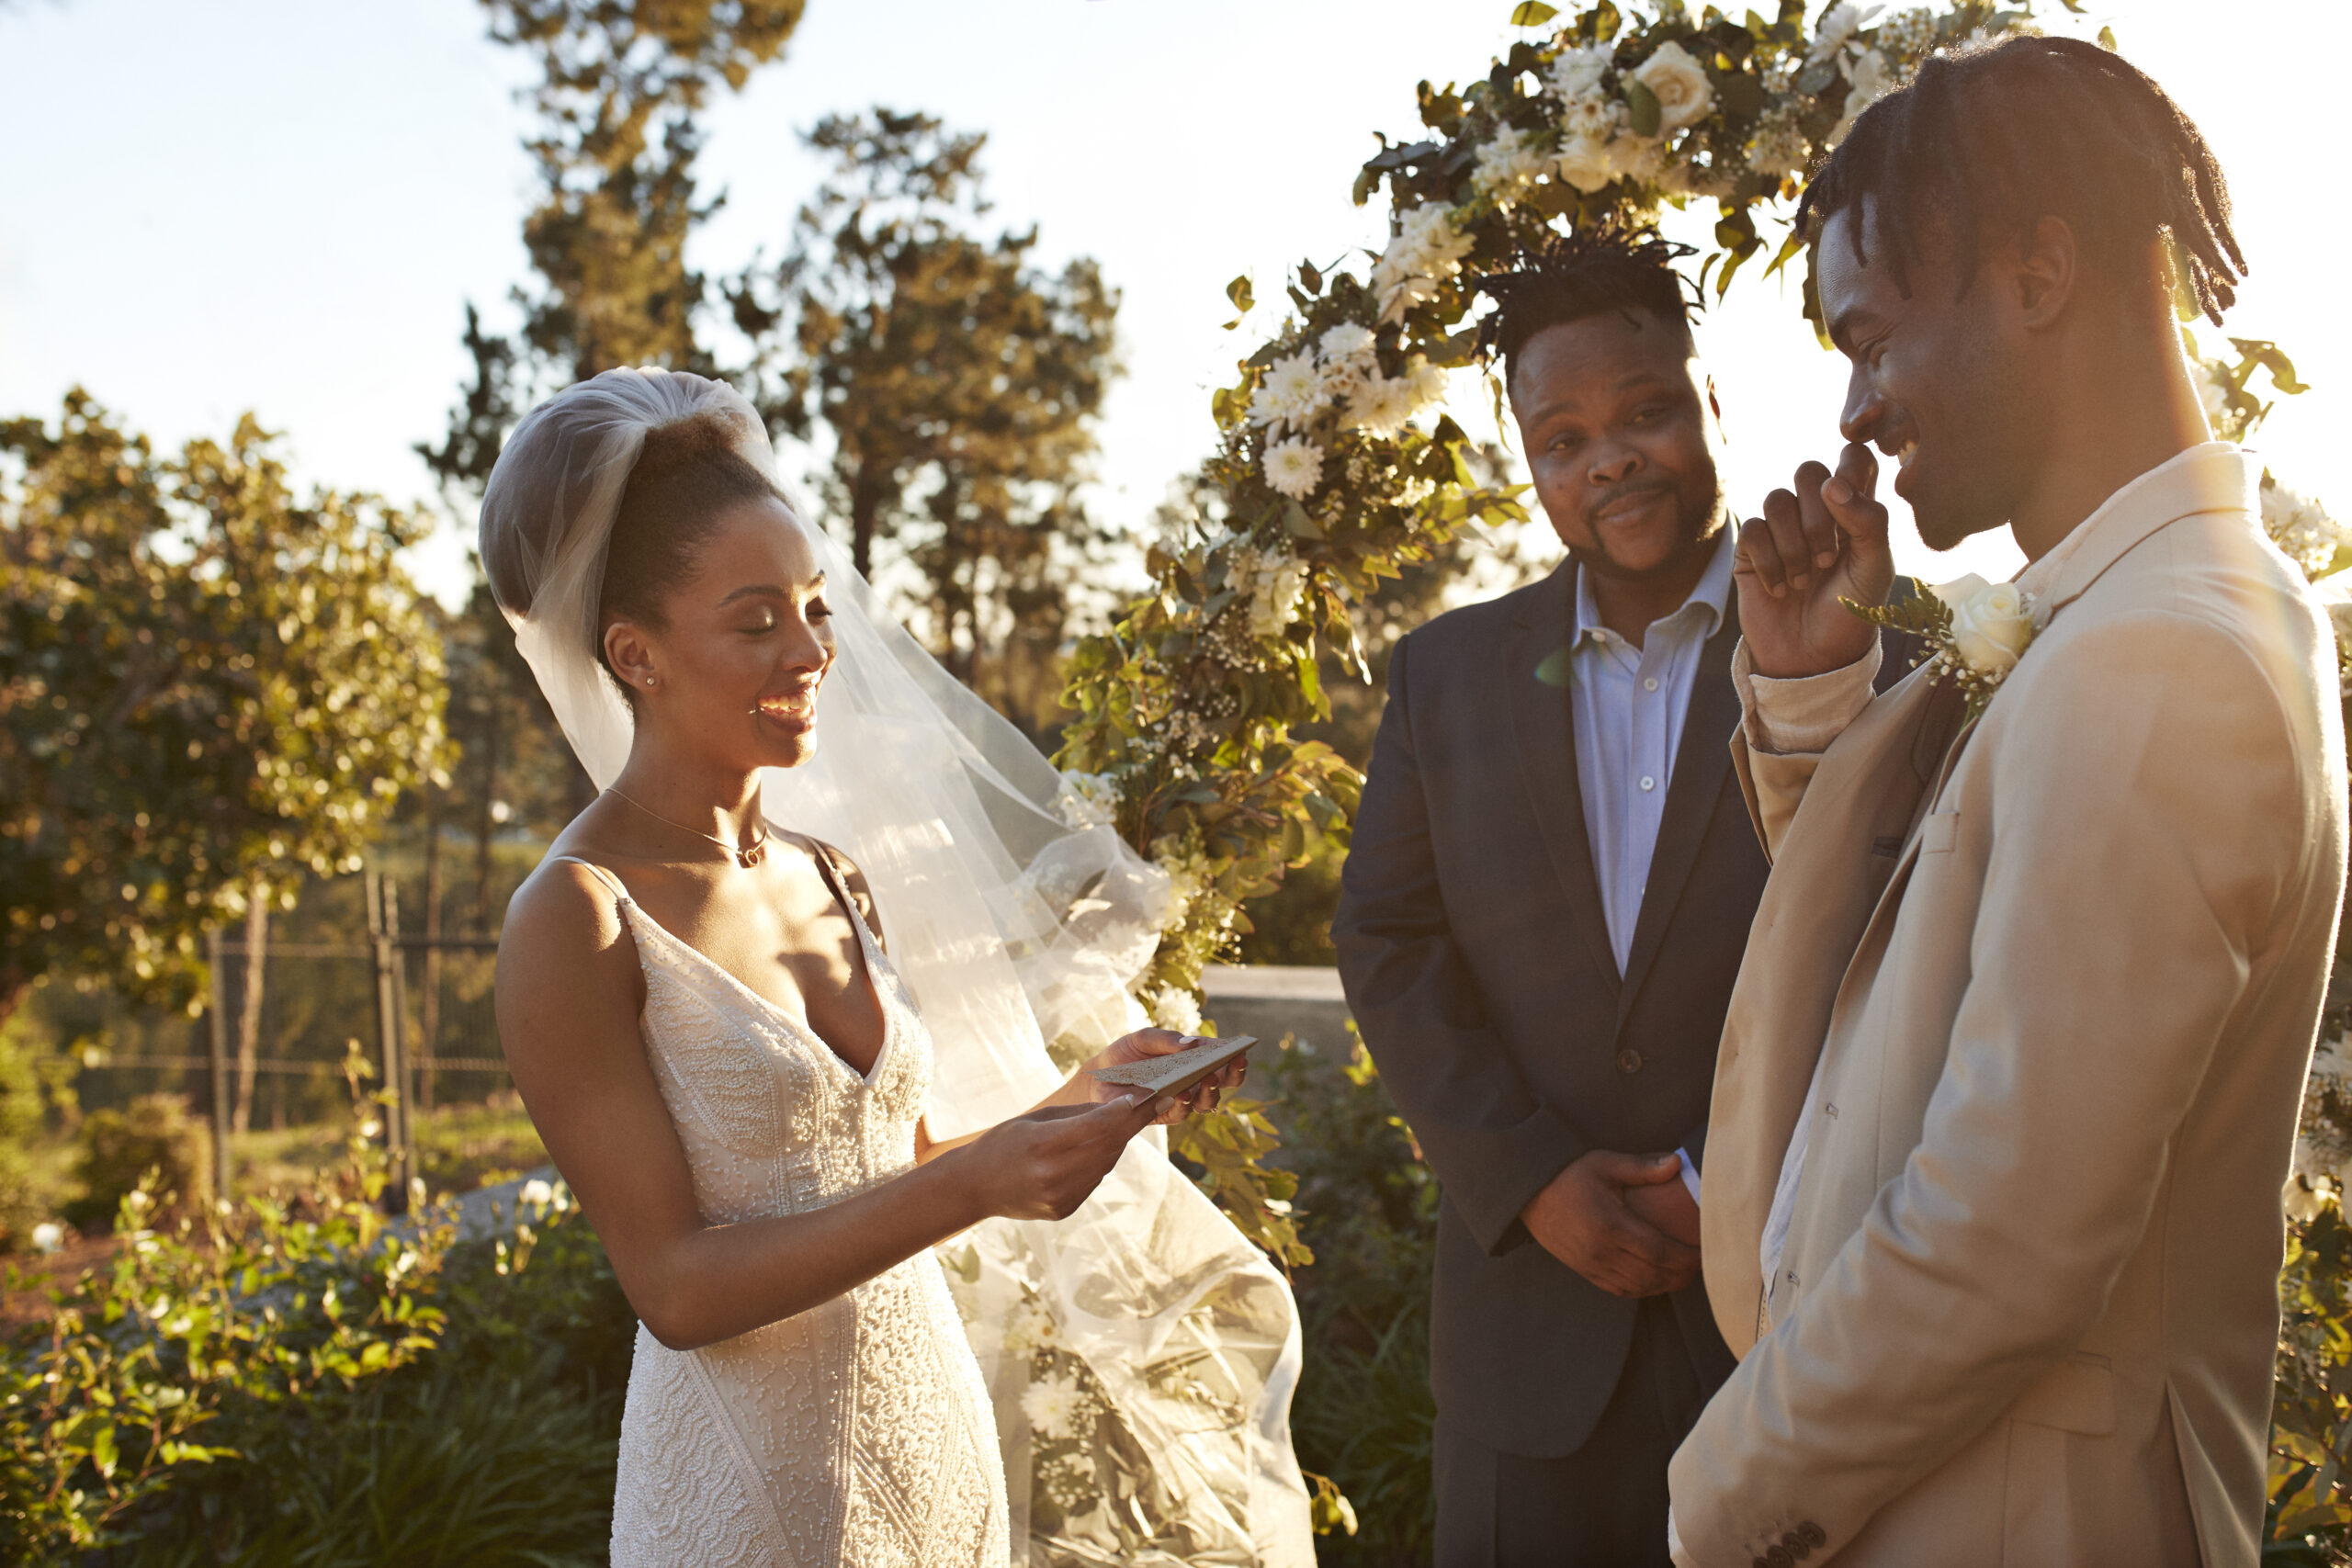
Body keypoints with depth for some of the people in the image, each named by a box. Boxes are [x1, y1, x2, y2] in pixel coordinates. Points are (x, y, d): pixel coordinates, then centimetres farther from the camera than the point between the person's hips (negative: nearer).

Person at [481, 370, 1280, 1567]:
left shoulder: (832, 883, 4)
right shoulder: (575, 922, -15)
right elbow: (676, 1285, -17)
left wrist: (1085, 1099, -5)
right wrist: (974, 1186, -26)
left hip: (939, 1452, 6)